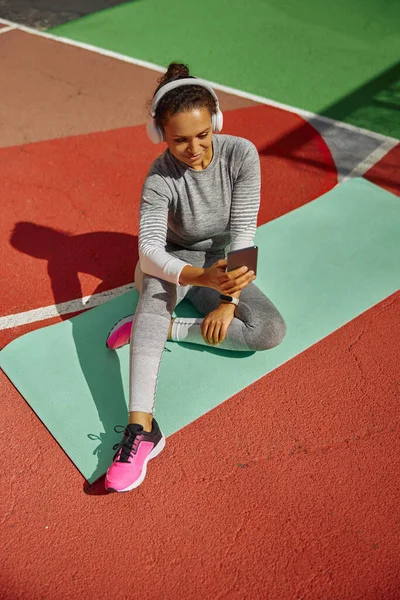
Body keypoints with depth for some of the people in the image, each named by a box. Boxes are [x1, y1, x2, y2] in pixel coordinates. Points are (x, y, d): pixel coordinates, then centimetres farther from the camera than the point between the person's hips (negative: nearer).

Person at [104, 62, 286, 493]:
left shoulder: (242, 155, -17)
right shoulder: (160, 178, -21)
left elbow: (243, 232, -17)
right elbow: (149, 250, -32)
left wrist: (229, 300, -24)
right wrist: (201, 277, -51)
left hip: (224, 265, 2)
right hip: (173, 266, -2)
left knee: (272, 331, -22)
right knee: (155, 282, -39)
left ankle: (160, 326, -16)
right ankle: (141, 426, -46)